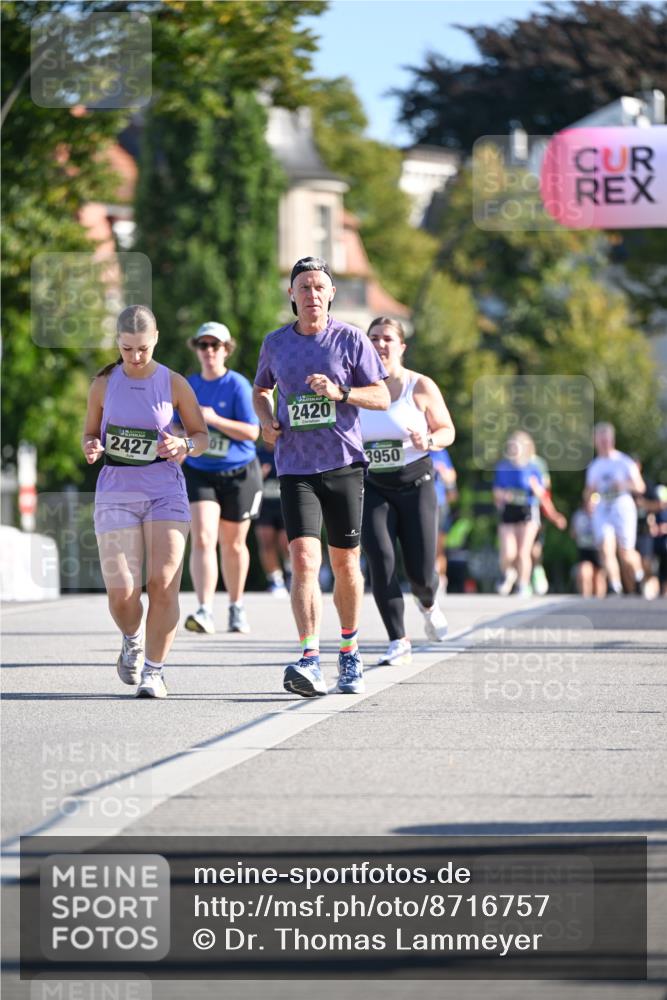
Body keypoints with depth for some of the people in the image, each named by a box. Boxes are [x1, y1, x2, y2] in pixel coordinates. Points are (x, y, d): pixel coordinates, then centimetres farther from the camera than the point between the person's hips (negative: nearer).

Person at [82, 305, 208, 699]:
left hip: (165, 492, -1)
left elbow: (202, 436, 8)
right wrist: (91, 448, -9)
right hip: (116, 493, 1)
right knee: (121, 593, -8)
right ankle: (133, 641, 26)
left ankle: (154, 670, 1)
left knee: (164, 585, -13)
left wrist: (183, 446, -15)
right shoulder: (104, 384, 2)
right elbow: (90, 432, 14)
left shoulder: (174, 384, -1)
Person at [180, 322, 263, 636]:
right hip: (199, 473, 2)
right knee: (203, 539, -16)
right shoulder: (188, 386, 5)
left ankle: (236, 607, 31)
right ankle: (205, 612, -24)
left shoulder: (238, 385, -9)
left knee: (232, 544, 11)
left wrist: (215, 420, -23)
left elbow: (252, 431, -16)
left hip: (239, 474, -2)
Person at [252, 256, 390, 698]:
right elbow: (261, 390, 25)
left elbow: (382, 397, -1)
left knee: (345, 563, 8)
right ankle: (310, 661, -23)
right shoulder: (276, 343, 7)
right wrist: (267, 421, 4)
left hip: (344, 463, -1)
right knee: (304, 560, -15)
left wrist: (340, 392, -18)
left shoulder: (351, 339, 0)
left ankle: (350, 652, 27)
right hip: (296, 467, 1)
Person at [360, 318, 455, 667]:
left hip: (415, 485, -1)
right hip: (371, 489, 1)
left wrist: (428, 441, -18)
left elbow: (447, 430, 3)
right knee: (380, 558, -17)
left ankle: (427, 604, 36)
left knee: (421, 572, -3)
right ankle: (398, 642, -10)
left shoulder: (421, 387, -2)